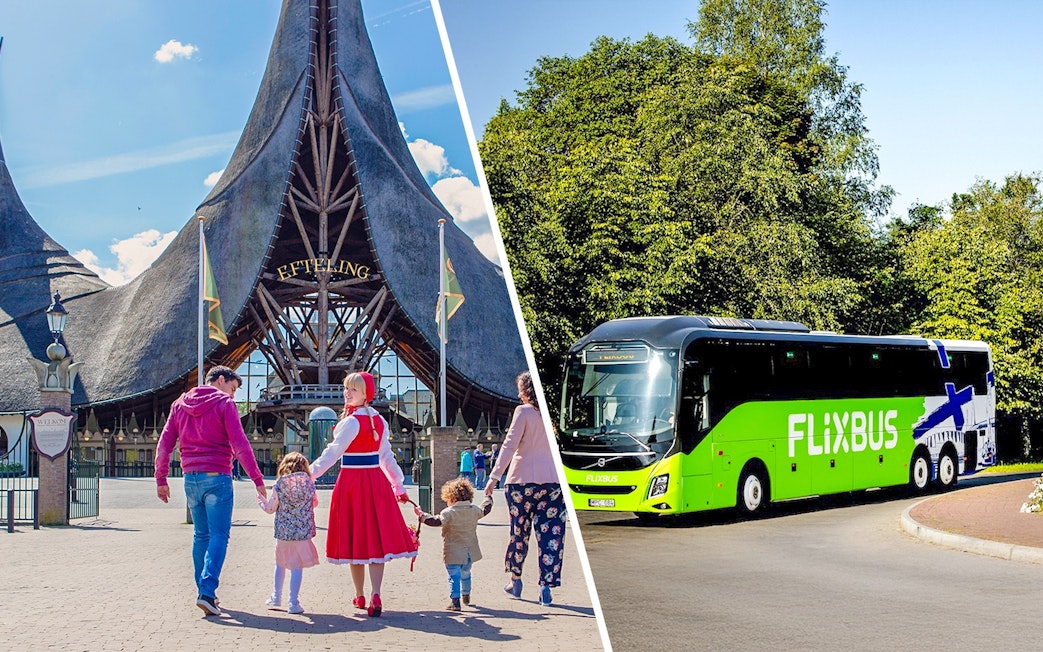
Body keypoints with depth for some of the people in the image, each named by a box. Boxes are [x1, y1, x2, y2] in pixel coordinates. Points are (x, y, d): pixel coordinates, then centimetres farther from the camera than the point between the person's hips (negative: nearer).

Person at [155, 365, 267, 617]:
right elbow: (240, 445, -11)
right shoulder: (224, 403, -4)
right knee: (219, 536, -5)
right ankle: (207, 592, -17)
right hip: (217, 478, -6)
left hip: (191, 478, 6)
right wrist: (257, 479, -10)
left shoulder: (180, 404, 14)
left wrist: (161, 479, 18)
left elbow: (164, 445, 11)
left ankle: (205, 591, 18)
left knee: (200, 535, 15)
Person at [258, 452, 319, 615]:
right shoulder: (309, 484, -3)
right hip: (303, 532, -1)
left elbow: (271, 508, 2)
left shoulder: (279, 485, -6)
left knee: (280, 564, 20)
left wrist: (261, 500, 21)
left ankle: (277, 597, 31)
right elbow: (315, 503, 12)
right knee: (297, 567, 2)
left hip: (283, 532, 1)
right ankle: (293, 603, 0)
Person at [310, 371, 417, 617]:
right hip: (376, 481, 6)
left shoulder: (351, 422, -12)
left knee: (355, 539, 5)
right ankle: (375, 596, -11)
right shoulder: (379, 420, 9)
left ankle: (360, 596, 15)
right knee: (376, 537, 1)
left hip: (352, 482, -6)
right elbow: (386, 455, 13)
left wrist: (309, 475, -16)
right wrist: (398, 485, 19)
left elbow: (332, 453, -16)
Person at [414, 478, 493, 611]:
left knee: (454, 576, -3)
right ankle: (466, 596, 42)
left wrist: (421, 514, -20)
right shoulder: (474, 510, 2)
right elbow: (485, 510, 21)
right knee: (465, 574, 24)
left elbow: (436, 521, -27)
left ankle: (455, 601, -13)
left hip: (453, 554, -6)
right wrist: (488, 497, 40)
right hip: (470, 552, 6)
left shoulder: (448, 513, -17)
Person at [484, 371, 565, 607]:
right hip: (553, 481, 3)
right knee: (550, 534, 2)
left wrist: (495, 477, -8)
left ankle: (515, 580, 23)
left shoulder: (524, 411, -6)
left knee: (519, 531, 11)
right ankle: (546, 587, -1)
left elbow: (509, 446, -10)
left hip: (523, 479, -3)